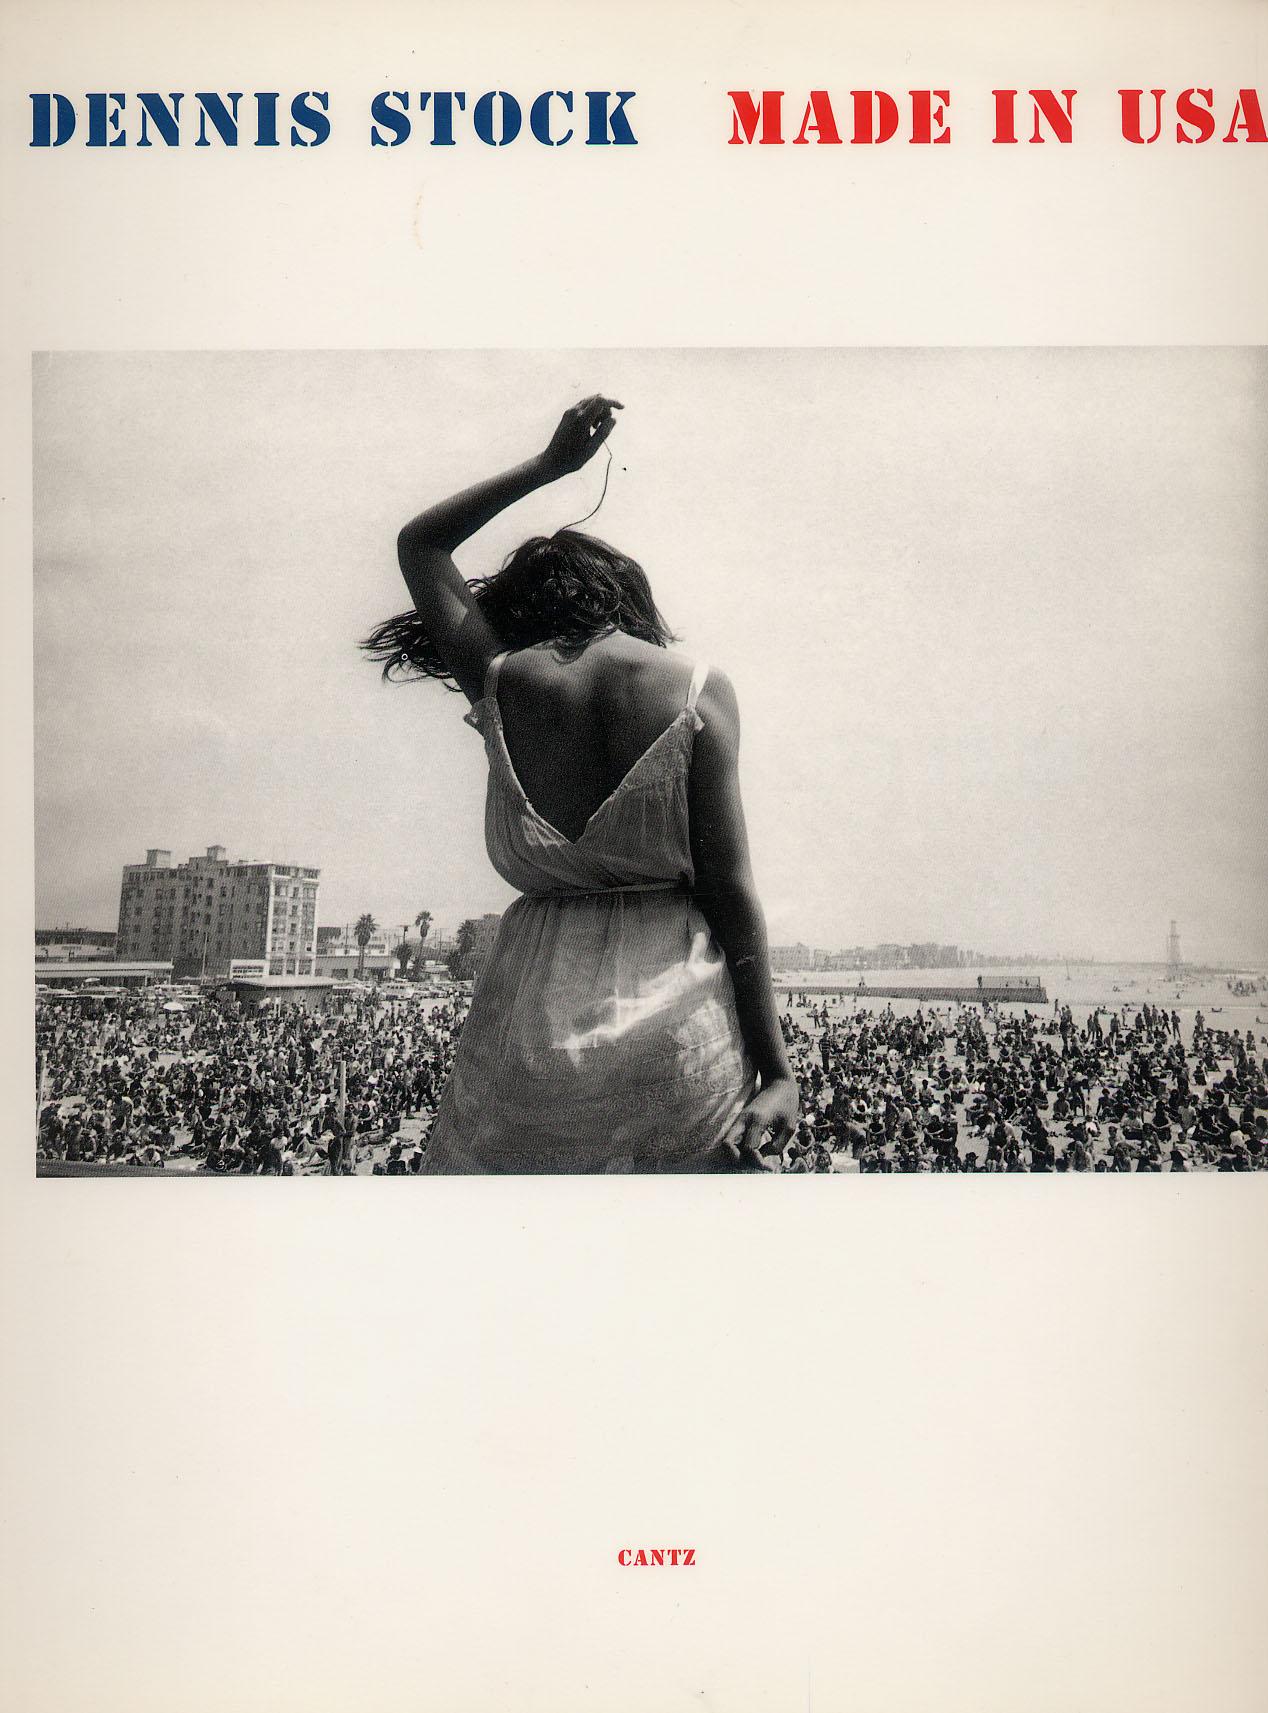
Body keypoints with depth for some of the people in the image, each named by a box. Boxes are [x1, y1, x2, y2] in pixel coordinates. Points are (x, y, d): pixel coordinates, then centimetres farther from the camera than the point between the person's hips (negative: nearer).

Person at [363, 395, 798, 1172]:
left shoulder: (500, 683, 6)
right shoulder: (698, 690, 0)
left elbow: (420, 545, 25)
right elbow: (730, 888, -4)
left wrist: (549, 465, 28)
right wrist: (777, 1068, -2)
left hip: (532, 1020, 2)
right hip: (682, 1027, -1)